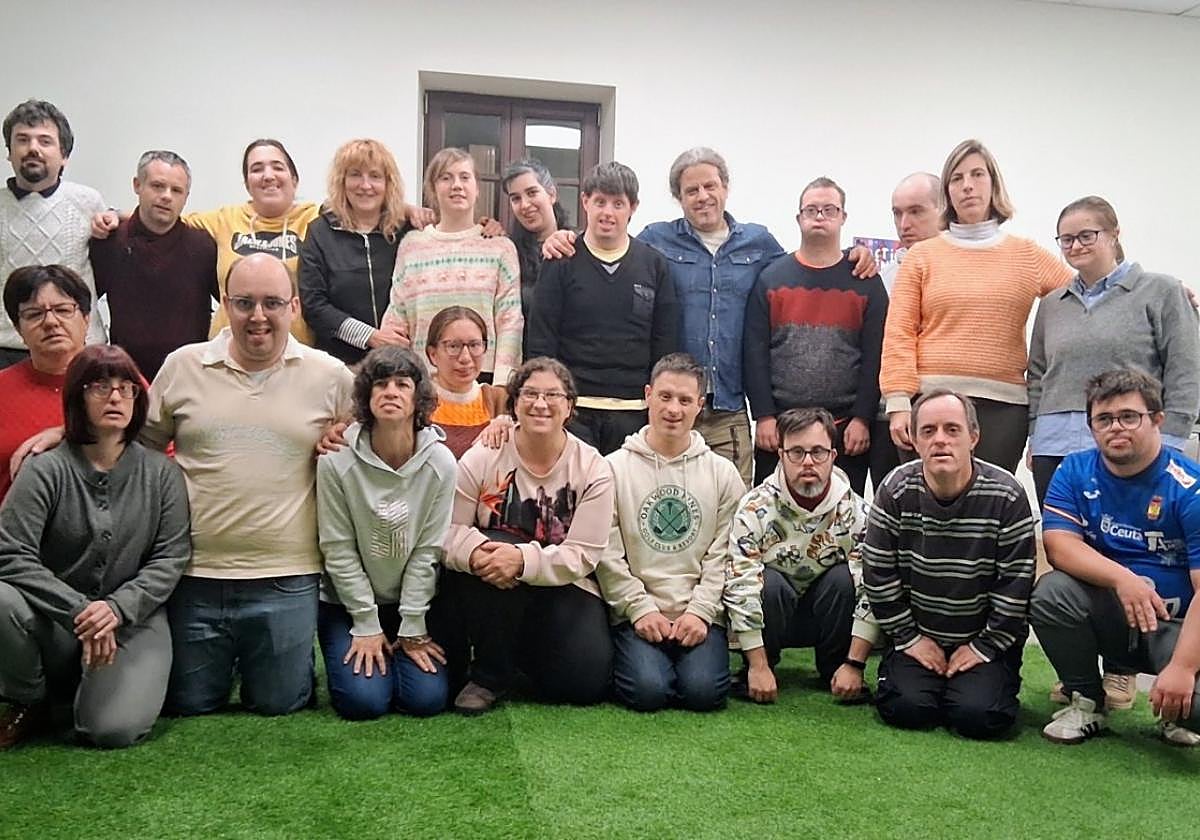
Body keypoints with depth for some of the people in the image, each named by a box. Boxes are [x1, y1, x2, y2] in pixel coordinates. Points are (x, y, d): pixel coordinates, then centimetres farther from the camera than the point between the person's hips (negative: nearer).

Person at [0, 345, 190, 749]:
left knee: (115, 728, -23)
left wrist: (117, 608, -18)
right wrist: (79, 611, -20)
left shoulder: (162, 473, 0)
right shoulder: (46, 470, -5)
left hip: (133, 619, 0)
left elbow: (171, 557, -3)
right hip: (53, 621, 1)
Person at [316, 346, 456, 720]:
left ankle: (403, 649, 20)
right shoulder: (336, 461, -18)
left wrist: (413, 629, -9)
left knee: (427, 698, -11)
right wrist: (367, 626, -11)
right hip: (348, 601, -1)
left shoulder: (440, 463, -15)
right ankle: (363, 648, 18)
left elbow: (428, 550, -11)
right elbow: (338, 550, -12)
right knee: (363, 699, -15)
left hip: (412, 600, 1)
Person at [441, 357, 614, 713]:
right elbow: (450, 528, -10)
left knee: (588, 680, -19)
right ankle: (489, 676, -12)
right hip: (489, 591, 0)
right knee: (492, 558, -35)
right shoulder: (482, 458, -6)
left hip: (562, 587, 1)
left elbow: (582, 556, -14)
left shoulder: (594, 469, -7)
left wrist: (523, 559, -31)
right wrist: (474, 551, -33)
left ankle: (525, 653, 17)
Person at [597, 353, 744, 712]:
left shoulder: (723, 473, 9)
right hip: (636, 614, -1)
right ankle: (632, 656, 11)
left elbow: (723, 553, 4)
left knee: (704, 690, -21)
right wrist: (641, 608, -9)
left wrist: (700, 611, -7)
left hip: (700, 616, 1)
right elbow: (607, 554, -1)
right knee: (648, 689, -23)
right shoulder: (615, 467, 3)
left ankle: (690, 659, 13)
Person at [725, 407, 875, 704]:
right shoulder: (756, 507, -20)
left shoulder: (854, 510, -16)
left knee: (843, 578, -28)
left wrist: (855, 664, -24)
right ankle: (753, 673, -8)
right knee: (768, 583, -32)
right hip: (771, 615, -1)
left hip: (830, 615, 1)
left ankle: (835, 669, -6)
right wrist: (758, 666, -27)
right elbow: (740, 586, -25)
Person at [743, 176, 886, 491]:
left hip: (846, 429, 0)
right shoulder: (771, 277, 8)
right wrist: (763, 415, -6)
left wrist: (862, 419, -5)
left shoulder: (865, 281, 8)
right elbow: (754, 351, 2)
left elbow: (875, 355, 3)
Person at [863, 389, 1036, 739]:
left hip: (985, 640, -1)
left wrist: (985, 646, -8)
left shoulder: (1006, 496, -13)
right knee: (907, 709, -21)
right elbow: (878, 575, -4)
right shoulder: (896, 491, -9)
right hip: (917, 636, 1)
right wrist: (910, 638, -4)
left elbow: (1016, 583, -8)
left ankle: (986, 681, 13)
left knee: (979, 716, -21)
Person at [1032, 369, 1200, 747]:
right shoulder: (1074, 472, -2)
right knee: (1051, 590, -28)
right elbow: (1058, 545, -12)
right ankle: (1087, 703, -2)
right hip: (1108, 617, 3)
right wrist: (1122, 578, -30)